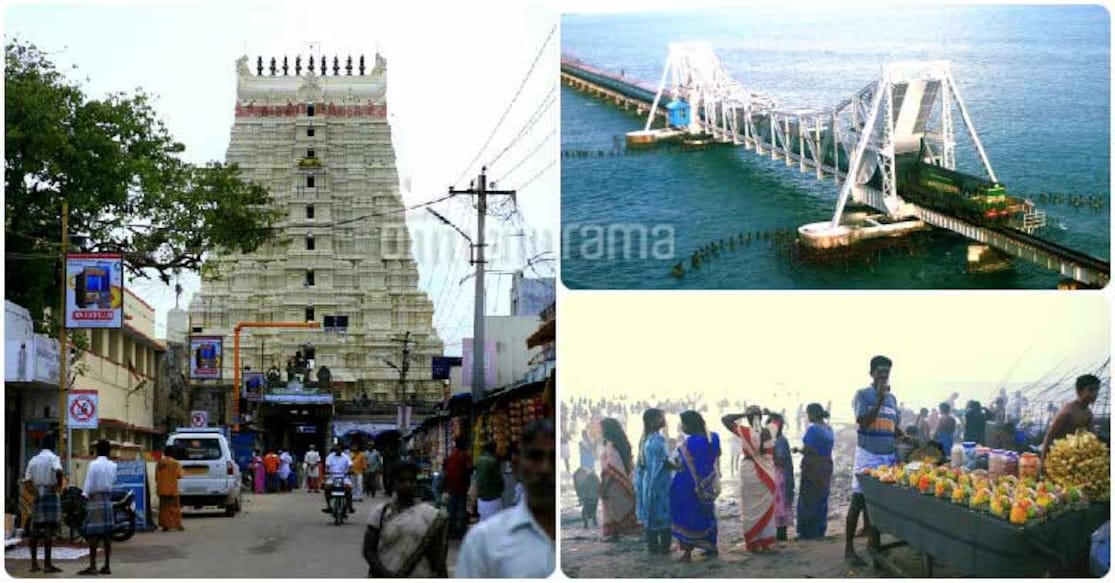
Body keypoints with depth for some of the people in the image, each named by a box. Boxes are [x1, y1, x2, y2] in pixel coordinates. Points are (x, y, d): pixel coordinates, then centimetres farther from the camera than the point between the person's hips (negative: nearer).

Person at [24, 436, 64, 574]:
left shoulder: (33, 460, 9)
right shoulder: (53, 458, -5)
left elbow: (27, 480, 2)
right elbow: (58, 471, -25)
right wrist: (59, 485, -11)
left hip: (37, 495, 5)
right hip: (51, 494, -5)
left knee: (35, 529, 10)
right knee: (49, 529, -6)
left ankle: (34, 563, 11)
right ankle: (47, 564, -9)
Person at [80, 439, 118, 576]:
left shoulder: (94, 464, -10)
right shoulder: (112, 465, 5)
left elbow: (89, 484, -10)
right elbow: (114, 481, 6)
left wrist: (85, 495, -2)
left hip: (95, 498, -5)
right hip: (108, 498, 5)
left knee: (93, 534, -6)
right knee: (107, 534, 7)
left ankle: (92, 566, -10)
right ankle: (107, 566, 8)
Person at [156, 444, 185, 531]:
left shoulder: (159, 463, 5)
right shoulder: (175, 463, -9)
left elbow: (156, 477, 9)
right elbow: (179, 475, -8)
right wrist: (183, 472, 13)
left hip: (162, 489, 4)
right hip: (172, 489, -4)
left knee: (164, 507, 8)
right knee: (175, 507, 3)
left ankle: (165, 525, 5)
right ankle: (178, 525, 3)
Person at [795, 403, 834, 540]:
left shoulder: (813, 429, -16)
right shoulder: (829, 429, 9)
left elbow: (807, 449, -18)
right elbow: (827, 448, 9)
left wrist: (798, 449, 2)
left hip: (813, 468, -8)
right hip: (826, 467, 8)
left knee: (808, 501, 0)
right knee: (822, 500, 13)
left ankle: (807, 532, 2)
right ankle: (819, 531, 18)